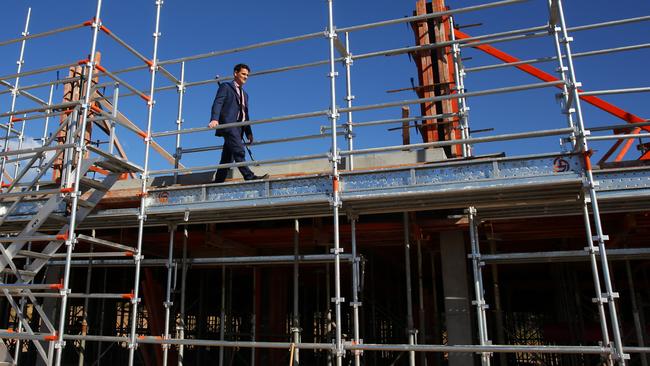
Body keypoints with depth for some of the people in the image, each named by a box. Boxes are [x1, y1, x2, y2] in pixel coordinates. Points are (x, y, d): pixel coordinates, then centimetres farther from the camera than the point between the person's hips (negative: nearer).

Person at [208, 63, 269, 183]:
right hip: (228, 124, -7)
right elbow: (217, 103, -6)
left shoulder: (244, 94, 30)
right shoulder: (226, 86, 9)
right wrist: (214, 119, -24)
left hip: (238, 128, 7)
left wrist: (248, 132, 15)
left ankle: (218, 182, 4)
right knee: (239, 151, -21)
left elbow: (245, 114, 27)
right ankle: (249, 176, -28)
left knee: (227, 157, 3)